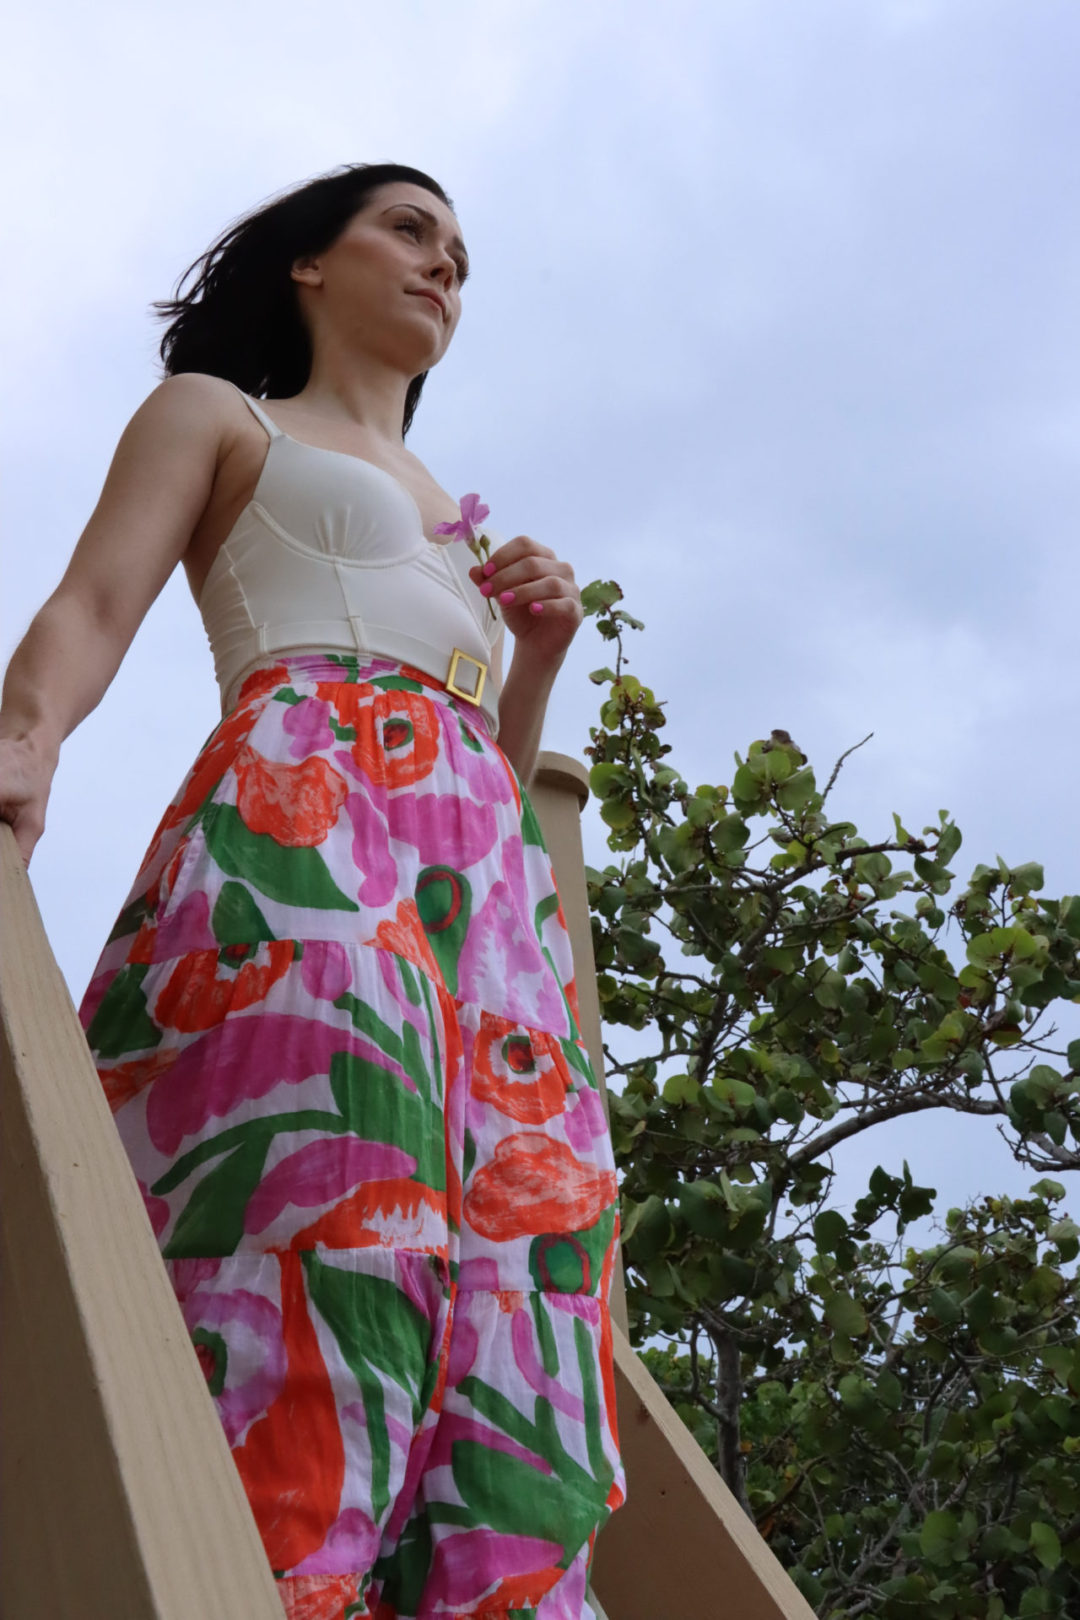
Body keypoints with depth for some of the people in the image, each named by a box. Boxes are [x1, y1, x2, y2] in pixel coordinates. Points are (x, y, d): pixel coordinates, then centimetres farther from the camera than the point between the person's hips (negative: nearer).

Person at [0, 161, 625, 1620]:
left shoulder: (464, 526, 38)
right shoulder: (215, 413, 22)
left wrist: (541, 652, 14)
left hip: (492, 879, 6)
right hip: (301, 818, -5)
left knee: (505, 1231, -12)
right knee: (321, 1221, -26)